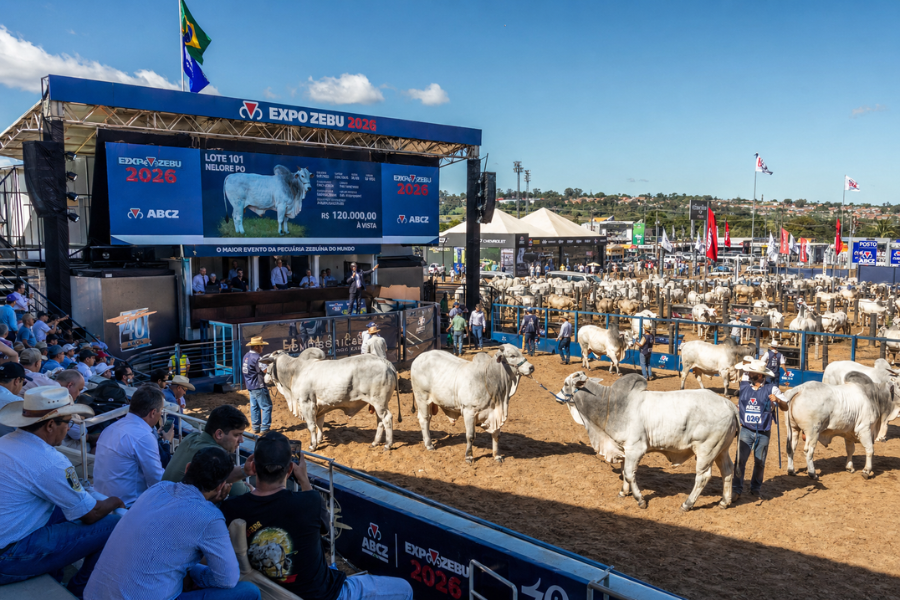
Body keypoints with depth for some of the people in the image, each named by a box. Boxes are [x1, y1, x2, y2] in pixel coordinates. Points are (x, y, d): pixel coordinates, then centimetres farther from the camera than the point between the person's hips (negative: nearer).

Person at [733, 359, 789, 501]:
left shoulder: (771, 389, -4)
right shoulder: (742, 387, 3)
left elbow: (785, 407, -4)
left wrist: (778, 400, -23)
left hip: (763, 433, -1)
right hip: (745, 431, 1)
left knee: (760, 462, 10)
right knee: (740, 459, -8)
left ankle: (756, 488, 28)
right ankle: (736, 490, -3)